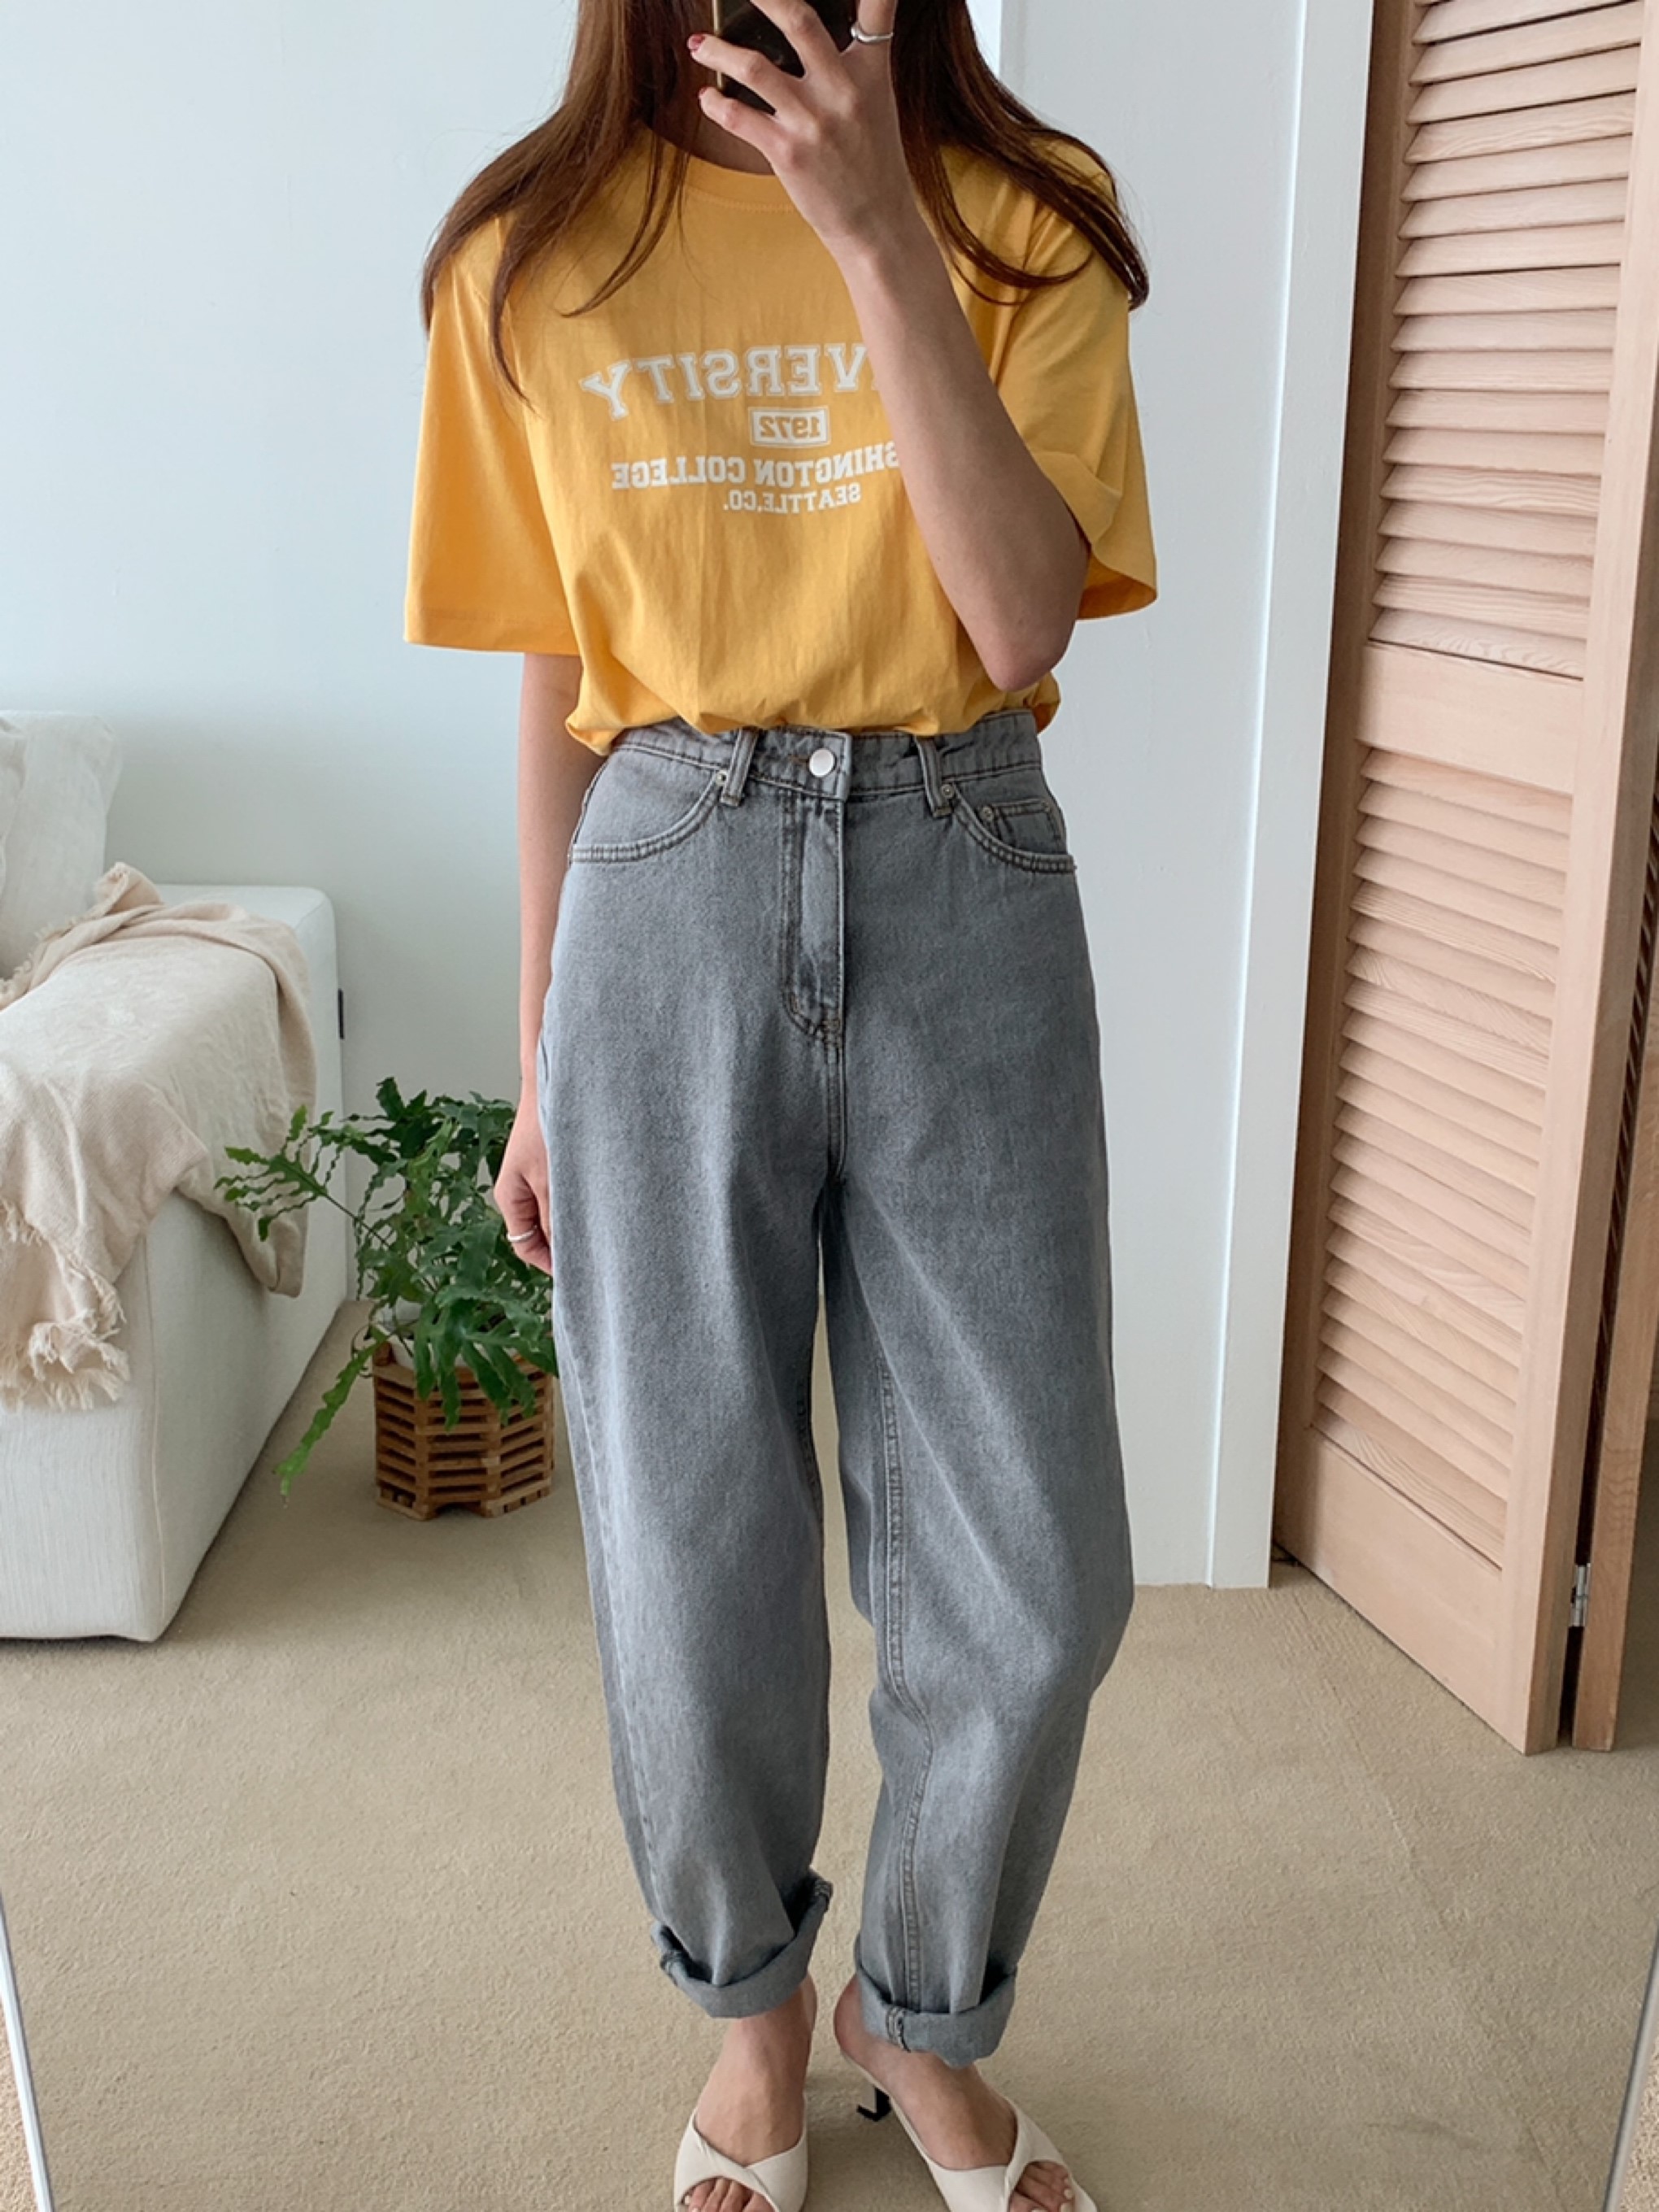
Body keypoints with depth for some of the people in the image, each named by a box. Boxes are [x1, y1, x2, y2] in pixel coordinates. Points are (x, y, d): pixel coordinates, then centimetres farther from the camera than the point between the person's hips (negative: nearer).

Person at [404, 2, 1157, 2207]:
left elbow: (1021, 621, -10)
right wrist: (539, 1063, 9)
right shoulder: (538, 256, 6)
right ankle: (756, 1997, 35)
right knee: (691, 1554, 7)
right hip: (669, 899, 0)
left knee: (1032, 1576, 3)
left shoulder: (1024, 220, 4)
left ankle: (925, 2014, 31)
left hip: (962, 889, 0)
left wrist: (875, 237, -15)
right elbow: (560, 693, 8)